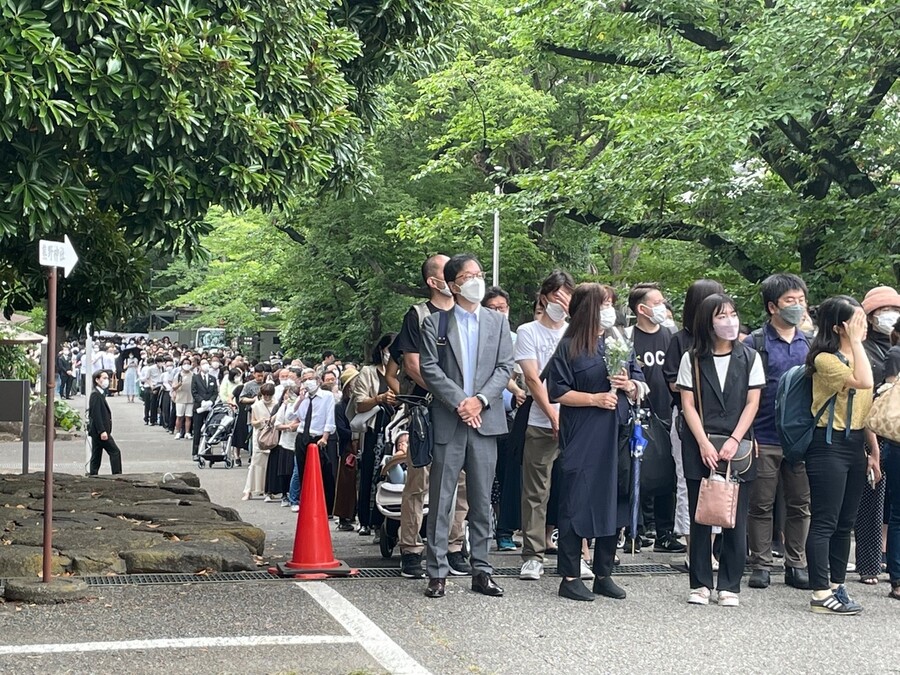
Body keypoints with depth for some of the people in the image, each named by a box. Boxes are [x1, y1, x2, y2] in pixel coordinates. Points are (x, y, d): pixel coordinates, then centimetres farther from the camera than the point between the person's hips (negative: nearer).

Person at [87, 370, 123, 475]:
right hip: (99, 431, -10)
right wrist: (102, 431, -24)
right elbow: (96, 414, -21)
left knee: (96, 455, 11)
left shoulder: (100, 394, 17)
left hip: (97, 432, 10)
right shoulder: (96, 394, -14)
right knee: (115, 452, -7)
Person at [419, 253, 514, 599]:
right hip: (448, 422, -2)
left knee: (482, 501, 7)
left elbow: (505, 367, 4)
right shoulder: (435, 323, 4)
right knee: (441, 501, 0)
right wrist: (459, 402, -13)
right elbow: (429, 369, -4)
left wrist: (480, 400, -10)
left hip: (485, 420, 2)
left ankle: (481, 570, 13)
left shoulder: (498, 322, 11)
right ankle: (437, 573, 5)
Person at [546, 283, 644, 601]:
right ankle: (570, 578, 7)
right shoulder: (569, 348, -3)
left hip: (616, 438, 5)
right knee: (575, 506, -1)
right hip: (581, 441, -5)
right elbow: (558, 392, -8)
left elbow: (639, 391, 18)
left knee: (612, 504, 9)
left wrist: (629, 386, -4)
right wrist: (595, 399, -15)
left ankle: (604, 575, 19)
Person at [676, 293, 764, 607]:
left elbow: (752, 403, 2)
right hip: (699, 448, 0)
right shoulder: (692, 359, 4)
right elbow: (688, 405, 0)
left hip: (737, 448, 0)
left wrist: (733, 441, -10)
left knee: (735, 519, 0)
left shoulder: (749, 358, 6)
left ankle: (729, 586, 8)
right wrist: (704, 444, -11)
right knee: (700, 517, 2)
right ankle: (700, 584, 11)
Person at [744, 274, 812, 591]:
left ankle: (796, 564, 19)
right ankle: (761, 565, 13)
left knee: (800, 504, 8)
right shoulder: (754, 344, -2)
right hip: (764, 439, -4)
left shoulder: (809, 343, 11)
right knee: (761, 505, 4)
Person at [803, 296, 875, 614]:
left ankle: (836, 585, 21)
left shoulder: (858, 356, 14)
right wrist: (856, 342, -20)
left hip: (855, 445, 8)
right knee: (824, 523, -6)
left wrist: (873, 449, 15)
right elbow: (863, 381, -29)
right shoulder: (826, 359, -12)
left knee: (845, 522, 12)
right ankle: (821, 594, -3)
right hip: (829, 445, -8)